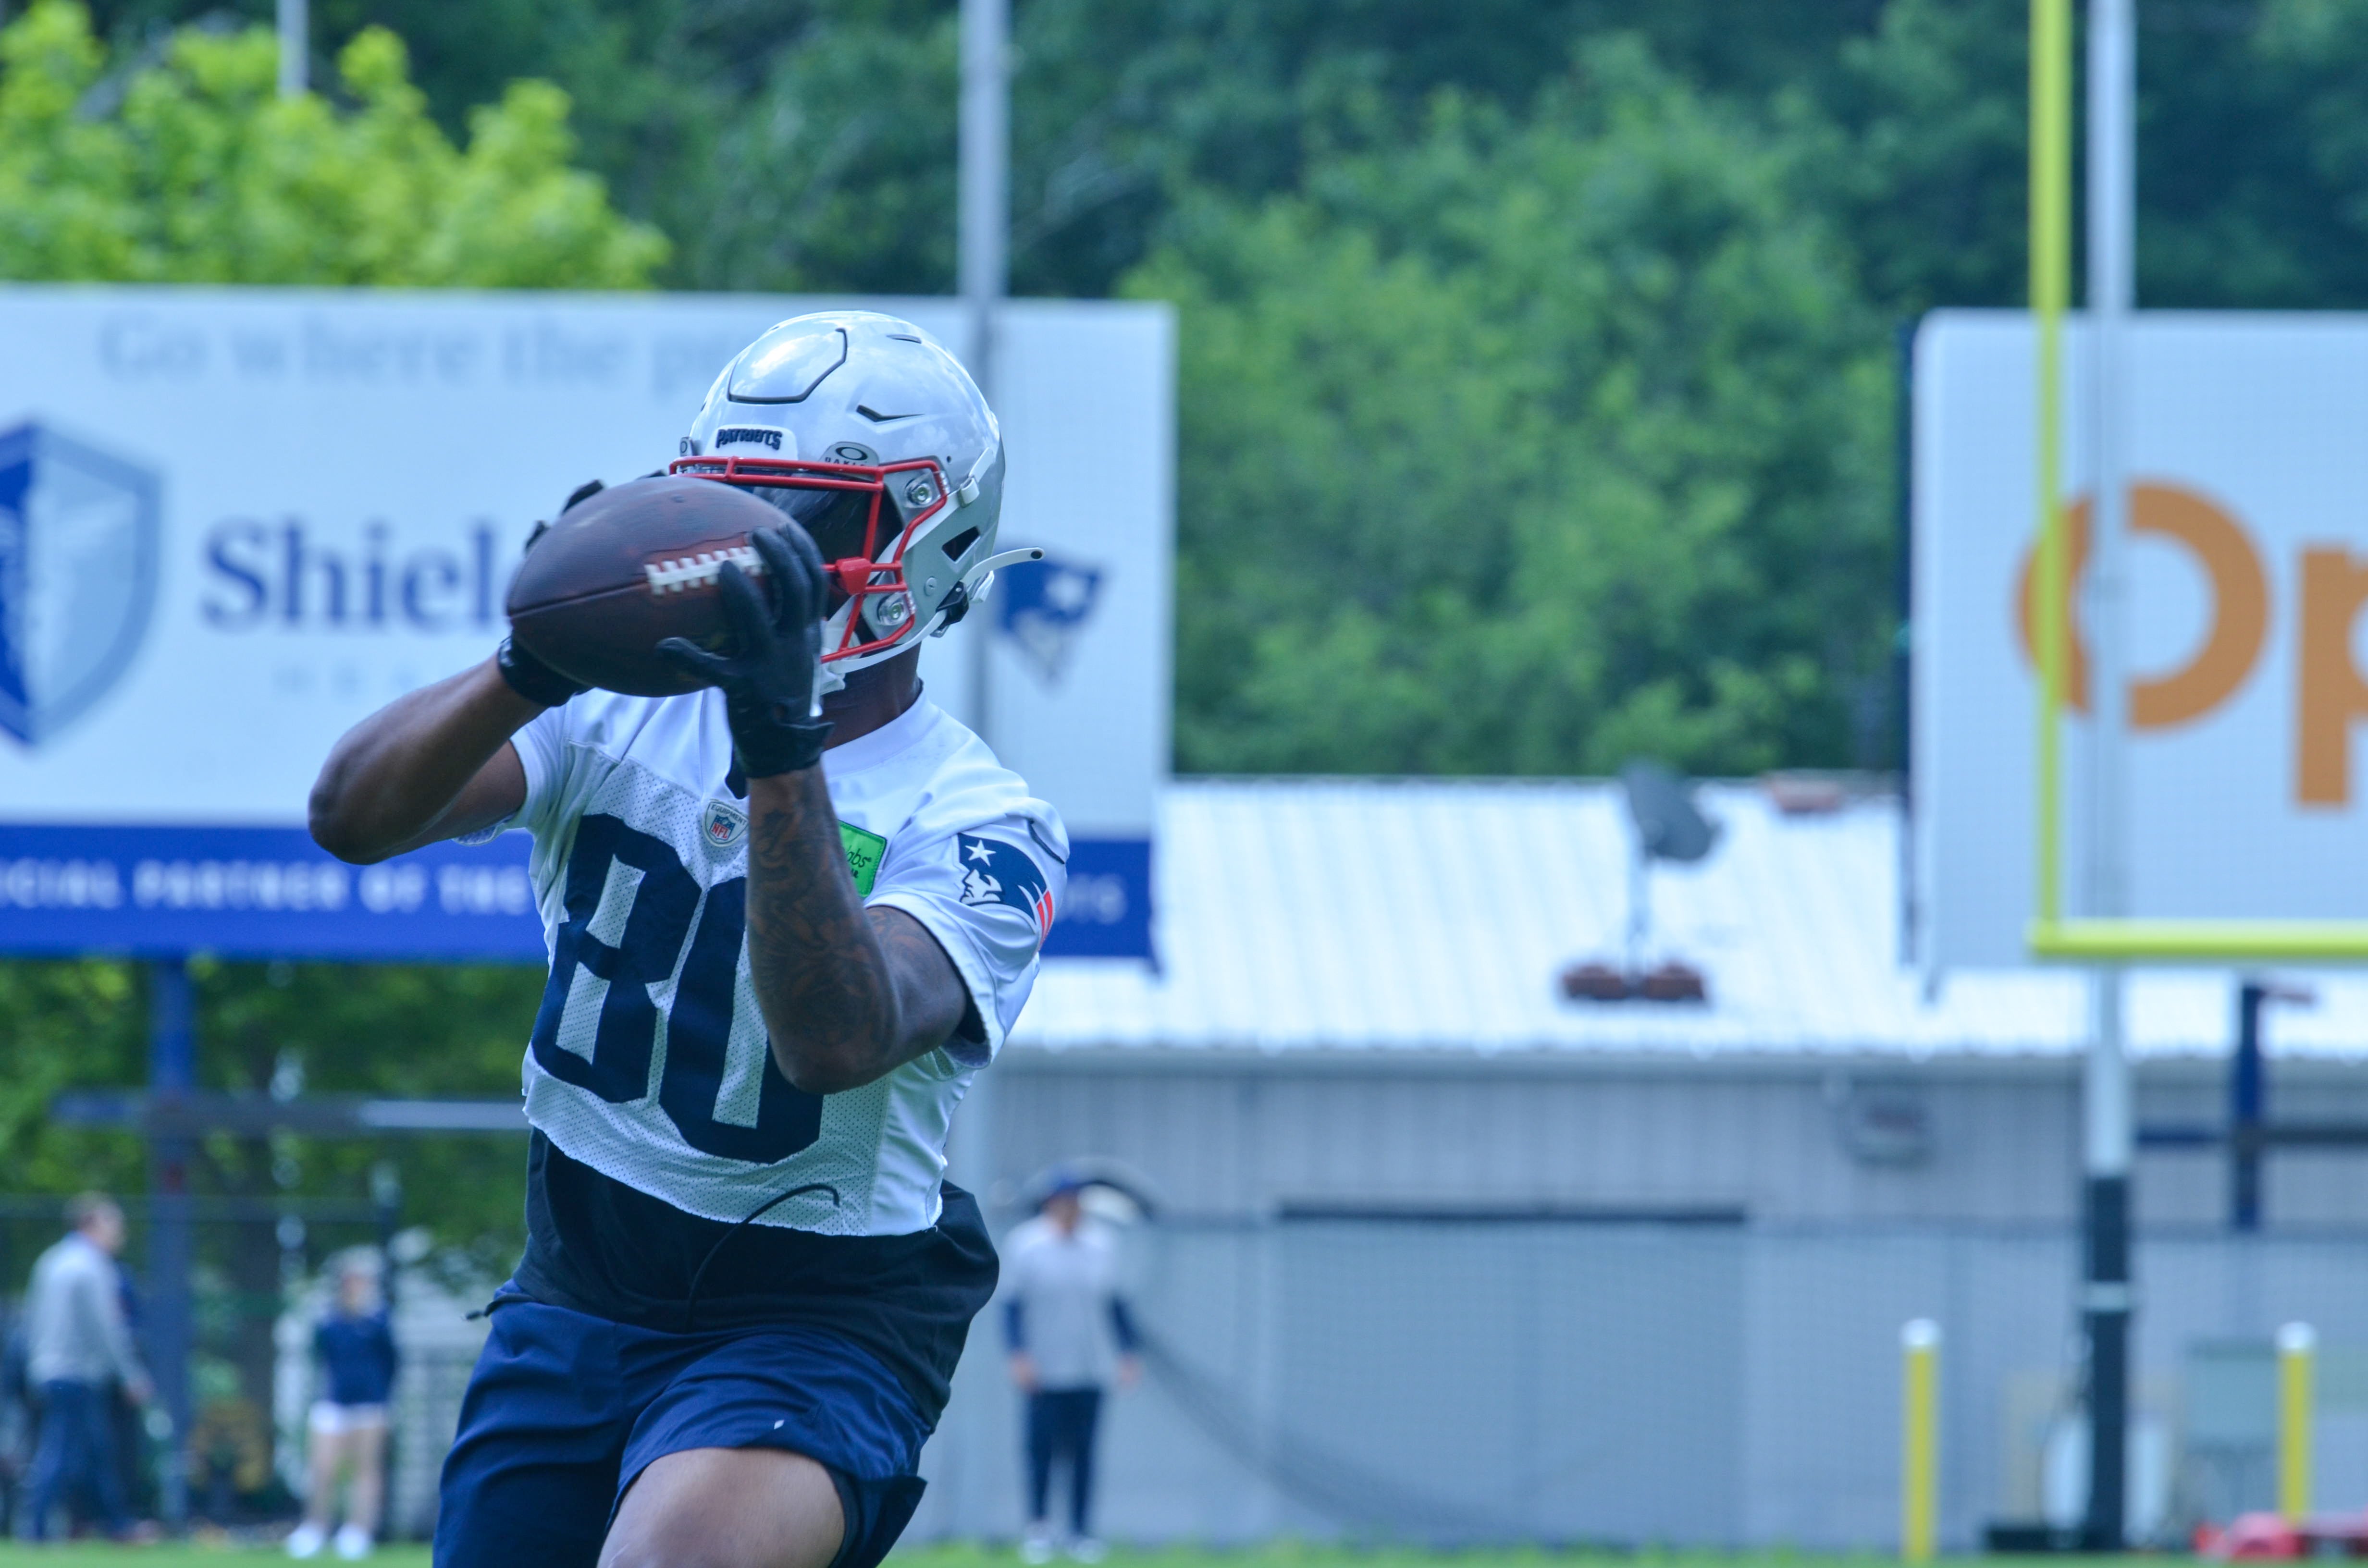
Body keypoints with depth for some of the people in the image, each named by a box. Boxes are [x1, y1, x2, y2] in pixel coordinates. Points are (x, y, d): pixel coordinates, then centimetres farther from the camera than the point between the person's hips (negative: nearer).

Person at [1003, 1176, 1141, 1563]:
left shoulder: (1100, 1247, 7)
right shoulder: (1027, 1246, -3)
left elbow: (1116, 1304, 14)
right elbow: (1013, 1304, -4)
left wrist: (1126, 1354, 9)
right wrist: (1019, 1356, -13)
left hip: (1090, 1371, 3)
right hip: (1045, 1370, -3)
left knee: (1083, 1450, 2)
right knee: (1042, 1446, -5)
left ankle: (1081, 1532, 7)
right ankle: (1038, 1525, 8)